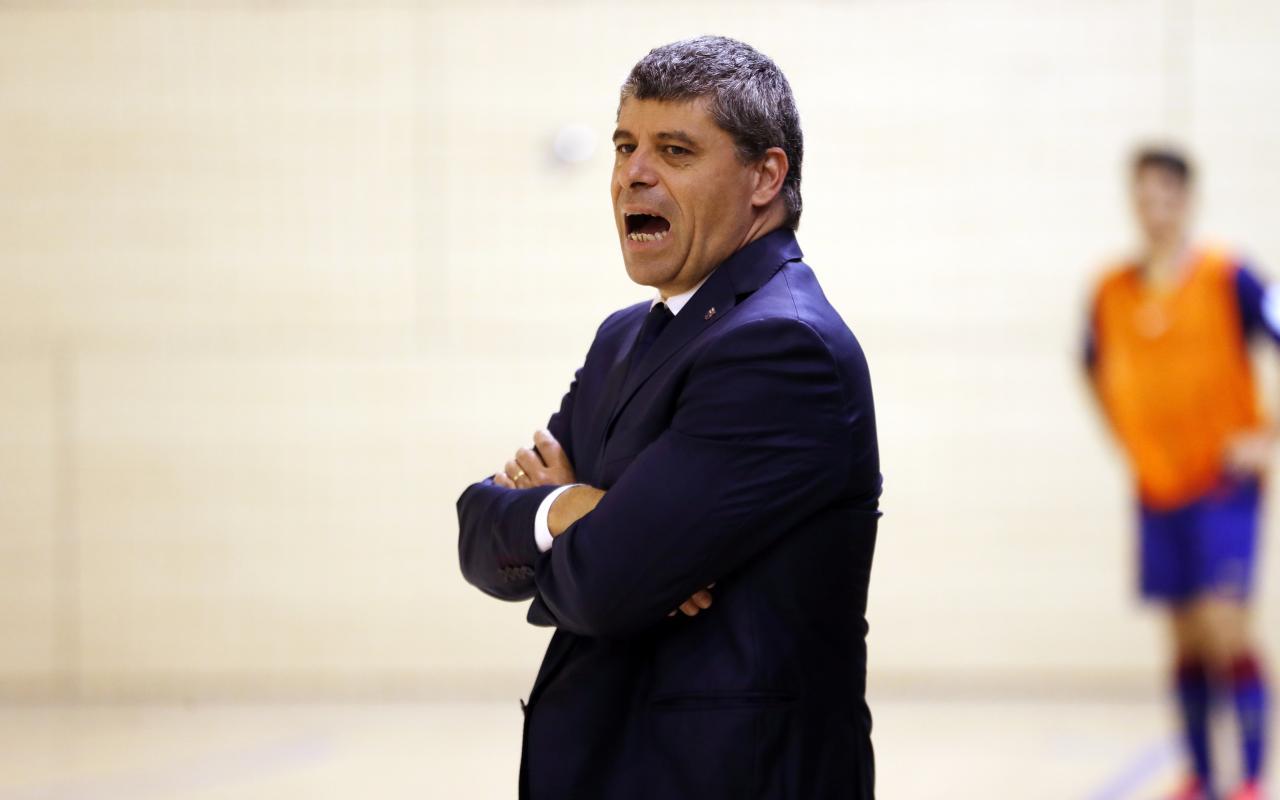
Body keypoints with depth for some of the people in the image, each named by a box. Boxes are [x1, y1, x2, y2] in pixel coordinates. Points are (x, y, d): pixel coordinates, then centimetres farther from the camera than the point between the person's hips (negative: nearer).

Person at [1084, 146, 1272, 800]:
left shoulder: (1228, 278, -8)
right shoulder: (1113, 292, 6)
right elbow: (1096, 366, 24)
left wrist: (1265, 439, -10)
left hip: (1223, 482, -4)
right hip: (1157, 485, 4)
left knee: (1224, 625, -14)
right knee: (1186, 637, 8)